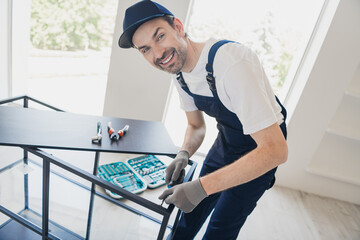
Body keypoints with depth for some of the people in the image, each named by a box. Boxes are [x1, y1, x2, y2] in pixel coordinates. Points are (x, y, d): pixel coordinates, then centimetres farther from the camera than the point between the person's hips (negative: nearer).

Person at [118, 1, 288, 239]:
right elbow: (196, 125, 5)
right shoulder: (178, 71, -9)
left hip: (262, 146, -6)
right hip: (226, 139, 7)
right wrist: (184, 154, -17)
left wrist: (202, 186, -37)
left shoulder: (231, 62, -36)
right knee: (195, 209, 20)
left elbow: (276, 150, -37)